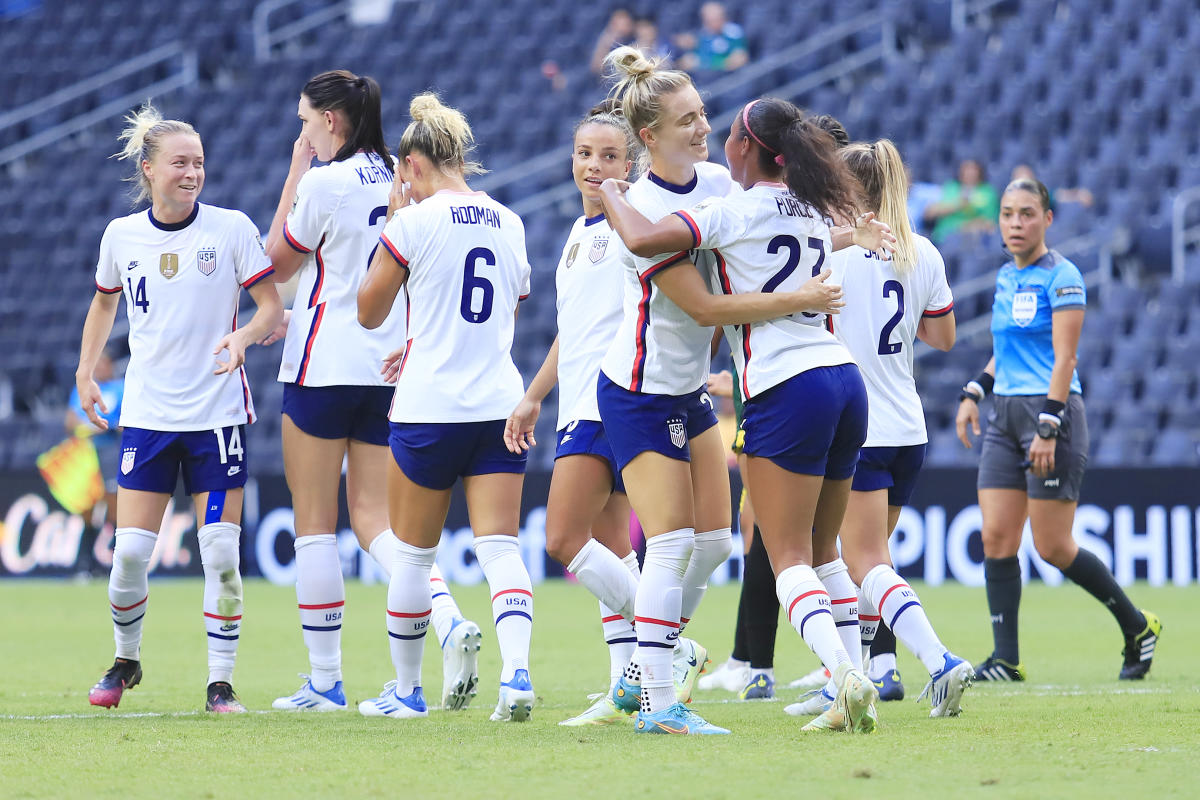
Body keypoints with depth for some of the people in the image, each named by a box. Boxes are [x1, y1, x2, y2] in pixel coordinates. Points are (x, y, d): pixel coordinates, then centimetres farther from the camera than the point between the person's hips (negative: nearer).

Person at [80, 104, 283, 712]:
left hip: (217, 412, -2)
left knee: (220, 555, -7)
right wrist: (86, 371, 16)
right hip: (146, 412, 2)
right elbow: (104, 302, 22)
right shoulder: (121, 235, 4)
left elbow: (272, 307, -3)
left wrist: (243, 336, -23)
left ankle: (220, 684, 4)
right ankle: (126, 659, 21)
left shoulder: (231, 228, -4)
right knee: (129, 553, -5)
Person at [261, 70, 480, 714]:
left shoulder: (324, 182, -13)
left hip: (324, 369, -6)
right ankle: (449, 620, -17)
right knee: (373, 516, 8)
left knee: (314, 524, 3)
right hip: (388, 366, 6)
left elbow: (278, 263, 1)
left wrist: (296, 168, 3)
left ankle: (325, 680, 5)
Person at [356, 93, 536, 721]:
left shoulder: (414, 222, -8)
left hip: (428, 409, -4)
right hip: (500, 403, 4)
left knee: (413, 553, 10)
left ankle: (406, 688, 21)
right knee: (500, 547, -3)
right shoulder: (508, 223, 10)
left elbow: (369, 312, 3)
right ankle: (516, 671, -25)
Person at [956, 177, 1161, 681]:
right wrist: (974, 393, 16)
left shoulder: (1061, 278, -10)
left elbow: (1063, 359, -15)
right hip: (1005, 415, 7)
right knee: (996, 540, -3)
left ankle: (1137, 626, 13)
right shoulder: (1005, 277, 14)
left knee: (1052, 547, -5)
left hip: (1051, 411, -7)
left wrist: (1048, 429, -20)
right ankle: (1006, 659, -1)